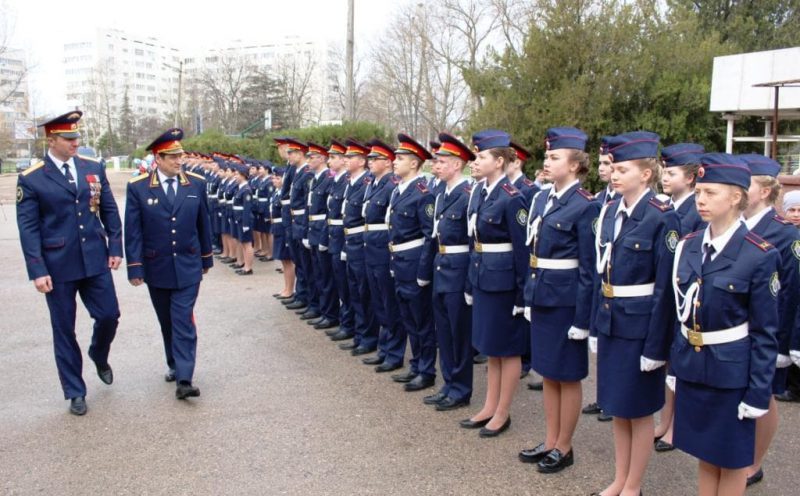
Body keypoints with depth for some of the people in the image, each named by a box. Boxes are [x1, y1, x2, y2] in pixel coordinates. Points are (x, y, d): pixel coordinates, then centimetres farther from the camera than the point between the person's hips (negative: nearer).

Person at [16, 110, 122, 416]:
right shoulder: (31, 179, -6)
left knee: (109, 316, 6)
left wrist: (115, 248, 3)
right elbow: (28, 228, -7)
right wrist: (37, 271, -12)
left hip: (95, 261, 3)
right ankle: (75, 393, 21)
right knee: (64, 330, 7)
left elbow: (110, 211, 9)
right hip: (58, 266, -3)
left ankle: (99, 357, 39)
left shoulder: (94, 168, 4)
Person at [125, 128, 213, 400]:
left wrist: (206, 258, 12)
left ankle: (183, 379, -7)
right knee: (167, 322, 15)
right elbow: (133, 231, -6)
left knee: (184, 321, -6)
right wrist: (134, 267, -8)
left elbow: (204, 224, 6)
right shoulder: (137, 187, -6)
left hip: (187, 266, 0)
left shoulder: (197, 184, -2)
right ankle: (175, 365, 33)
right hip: (156, 268, 1)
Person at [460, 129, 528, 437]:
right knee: (490, 346, 17)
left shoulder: (511, 198, -16)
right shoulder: (481, 193, 8)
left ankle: (502, 413, 19)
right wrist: (471, 283, 14)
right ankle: (489, 407, 29)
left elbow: (522, 249, -15)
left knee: (508, 347, 6)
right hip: (482, 277, 8)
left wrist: (522, 293, -15)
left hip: (503, 280, -8)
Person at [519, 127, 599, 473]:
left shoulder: (585, 206, -14)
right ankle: (550, 442, 31)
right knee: (547, 372, 17)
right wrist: (529, 298, 12)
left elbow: (588, 268, -14)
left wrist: (582, 318, -15)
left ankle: (563, 449, 23)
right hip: (541, 297, 8)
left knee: (567, 376, 7)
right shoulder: (541, 200, 9)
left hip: (566, 301, -8)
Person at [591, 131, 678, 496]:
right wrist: (596, 325, 9)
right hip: (610, 321, 7)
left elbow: (665, 288, -15)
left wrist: (655, 346, -15)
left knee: (639, 408, 9)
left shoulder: (661, 218, -15)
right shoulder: (609, 211, 5)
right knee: (617, 406, 17)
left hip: (640, 326, -6)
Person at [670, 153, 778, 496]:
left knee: (732, 459, 13)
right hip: (691, 367, 5)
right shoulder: (688, 246, 1)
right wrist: (674, 365, 10)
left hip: (732, 372, -5)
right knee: (705, 454, 19)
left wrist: (759, 394, -10)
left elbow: (765, 333, -11)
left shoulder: (759, 255, -14)